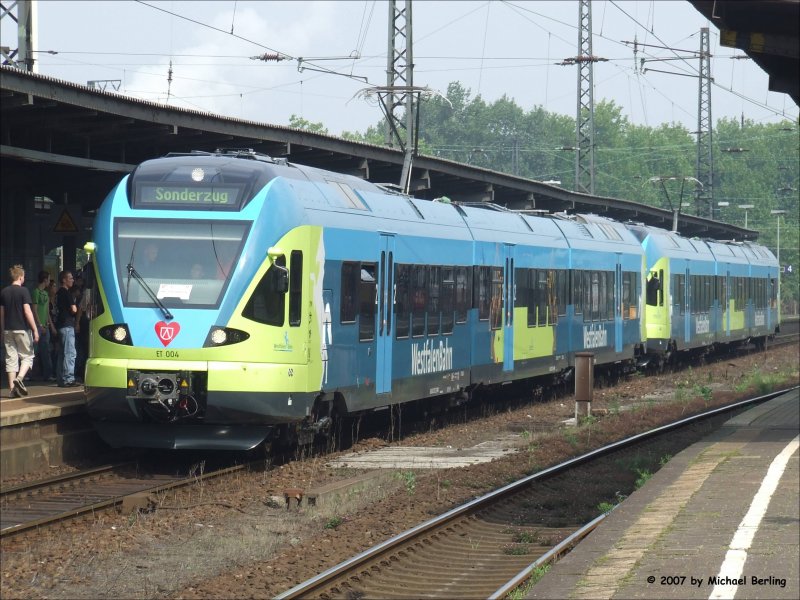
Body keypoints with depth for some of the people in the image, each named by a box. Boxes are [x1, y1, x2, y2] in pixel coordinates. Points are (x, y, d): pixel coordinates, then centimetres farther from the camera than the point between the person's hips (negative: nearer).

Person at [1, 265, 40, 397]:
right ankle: (19, 378, -17)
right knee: (27, 356, 6)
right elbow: (27, 311, -14)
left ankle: (12, 388, 2)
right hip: (22, 329, -5)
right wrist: (35, 330, -12)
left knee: (11, 358, 6)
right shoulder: (23, 291, -9)